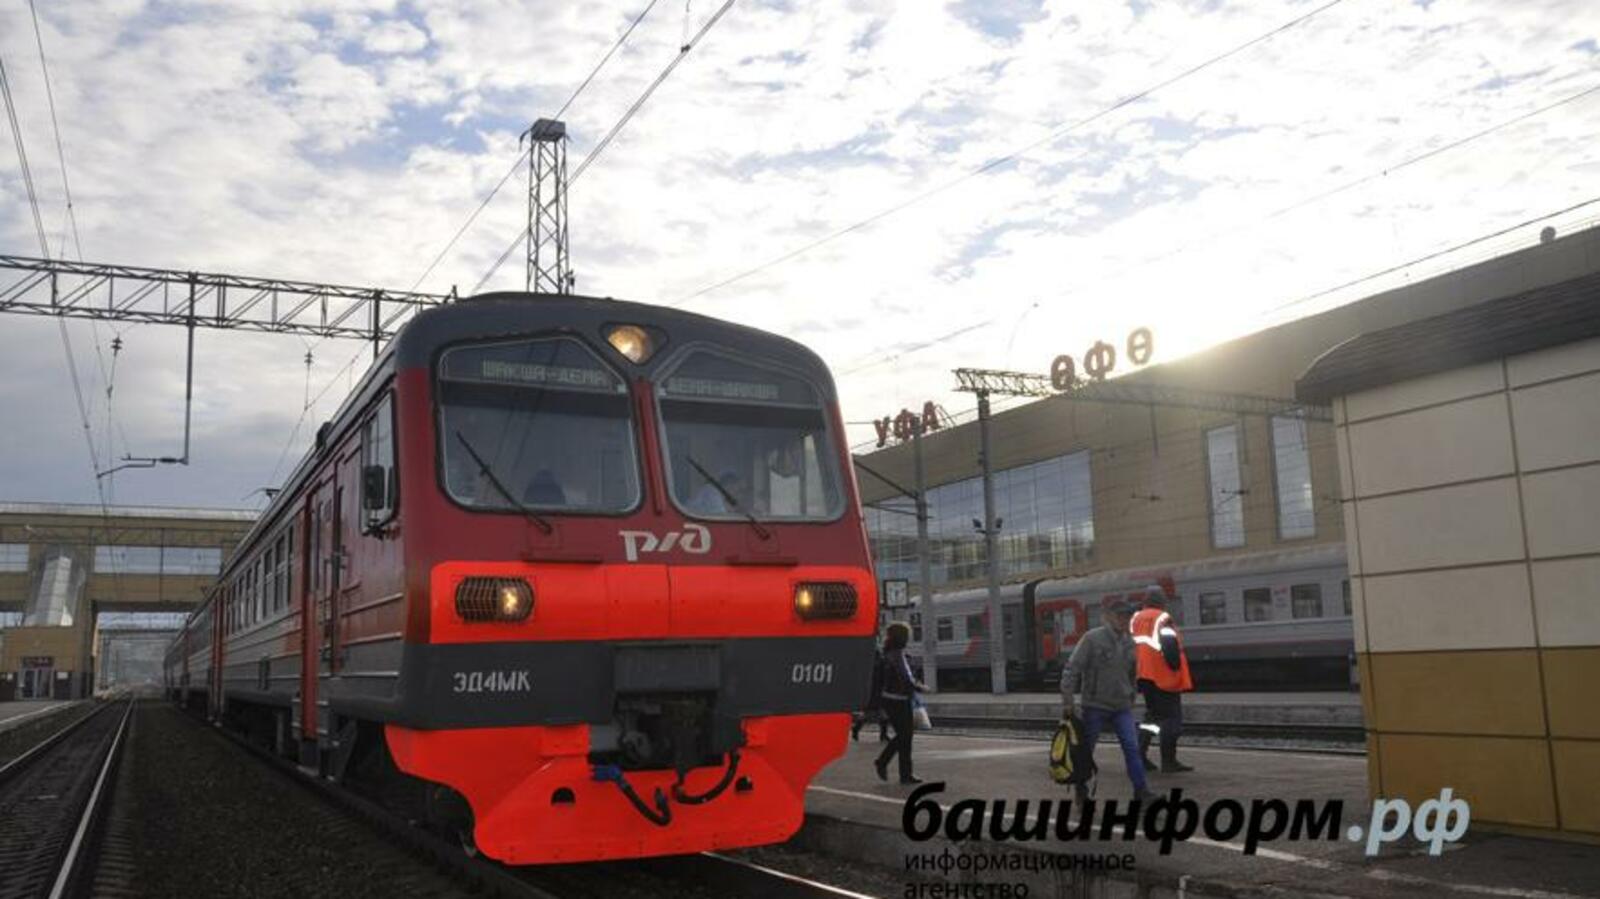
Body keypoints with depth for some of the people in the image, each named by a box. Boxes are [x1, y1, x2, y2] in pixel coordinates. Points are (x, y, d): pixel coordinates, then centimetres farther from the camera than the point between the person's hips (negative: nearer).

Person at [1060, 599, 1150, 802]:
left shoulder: (1129, 642, 5)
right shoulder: (1092, 638, -12)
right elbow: (1072, 668, -13)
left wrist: (1131, 698, 17)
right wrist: (1067, 700, -15)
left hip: (1122, 707, 4)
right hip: (1095, 705, -4)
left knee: (1132, 747, -8)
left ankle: (1141, 791, -4)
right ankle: (1081, 790, 22)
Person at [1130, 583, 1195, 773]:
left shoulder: (1135, 619, 11)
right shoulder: (1162, 619, -11)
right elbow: (1170, 645, -23)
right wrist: (1176, 667, -11)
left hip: (1144, 675, 7)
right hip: (1164, 677, -7)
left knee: (1152, 713, 19)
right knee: (1171, 717, 0)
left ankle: (1140, 754, 13)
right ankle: (1169, 761, -1)